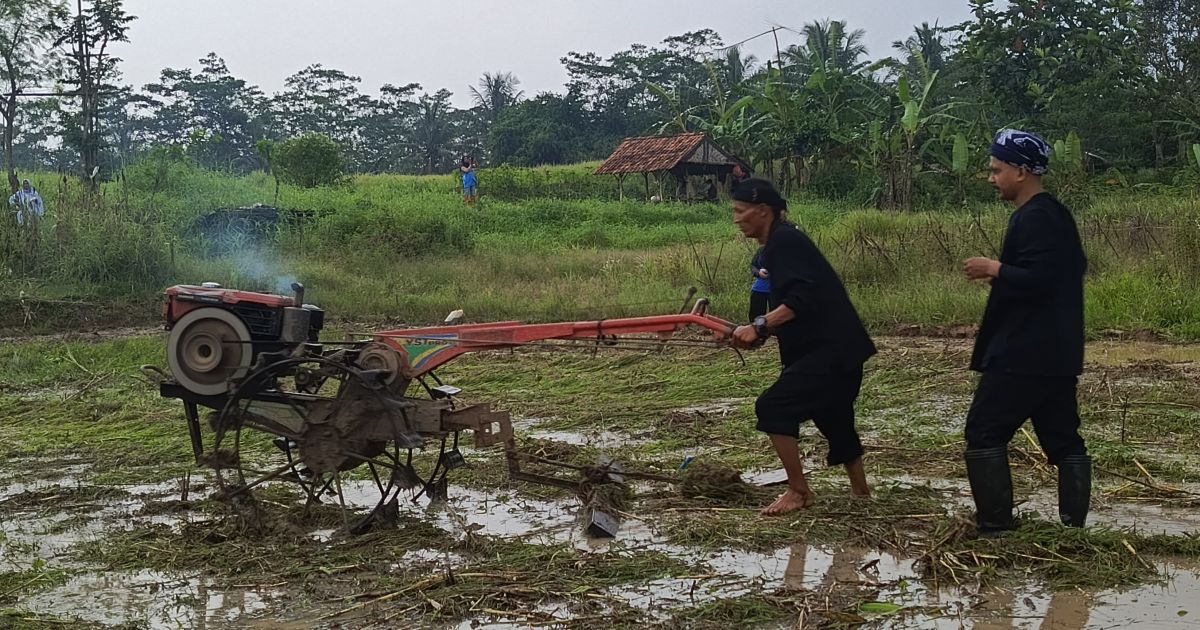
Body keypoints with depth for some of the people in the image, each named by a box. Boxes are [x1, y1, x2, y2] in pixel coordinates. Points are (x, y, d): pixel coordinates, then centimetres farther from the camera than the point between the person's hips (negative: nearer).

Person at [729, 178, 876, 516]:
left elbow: (803, 297, -25)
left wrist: (759, 326, -25)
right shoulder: (776, 245, 16)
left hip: (831, 349, -11)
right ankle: (860, 491, 36)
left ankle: (798, 492, -4)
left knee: (773, 407, -13)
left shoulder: (784, 241, -15)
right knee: (833, 417, 22)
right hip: (838, 347, 11)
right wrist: (760, 332, 7)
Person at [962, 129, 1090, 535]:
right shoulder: (1056, 214, 15)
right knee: (1063, 438, 11)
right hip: (1058, 353, 10)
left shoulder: (1033, 218, -17)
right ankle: (1074, 526, 15)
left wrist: (994, 269, -14)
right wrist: (1004, 273, 17)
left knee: (984, 434, -2)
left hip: (1024, 353, -10)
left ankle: (995, 526, 0)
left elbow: (1039, 279, -26)